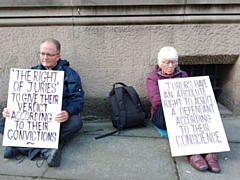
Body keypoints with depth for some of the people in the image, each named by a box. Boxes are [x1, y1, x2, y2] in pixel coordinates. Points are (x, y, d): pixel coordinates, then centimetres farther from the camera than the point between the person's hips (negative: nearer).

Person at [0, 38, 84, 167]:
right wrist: (10, 110, -10)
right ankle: (45, 150, -35)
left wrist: (68, 113, -32)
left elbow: (78, 99, -10)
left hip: (58, 119, -3)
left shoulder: (69, 74, -1)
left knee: (75, 122, -35)